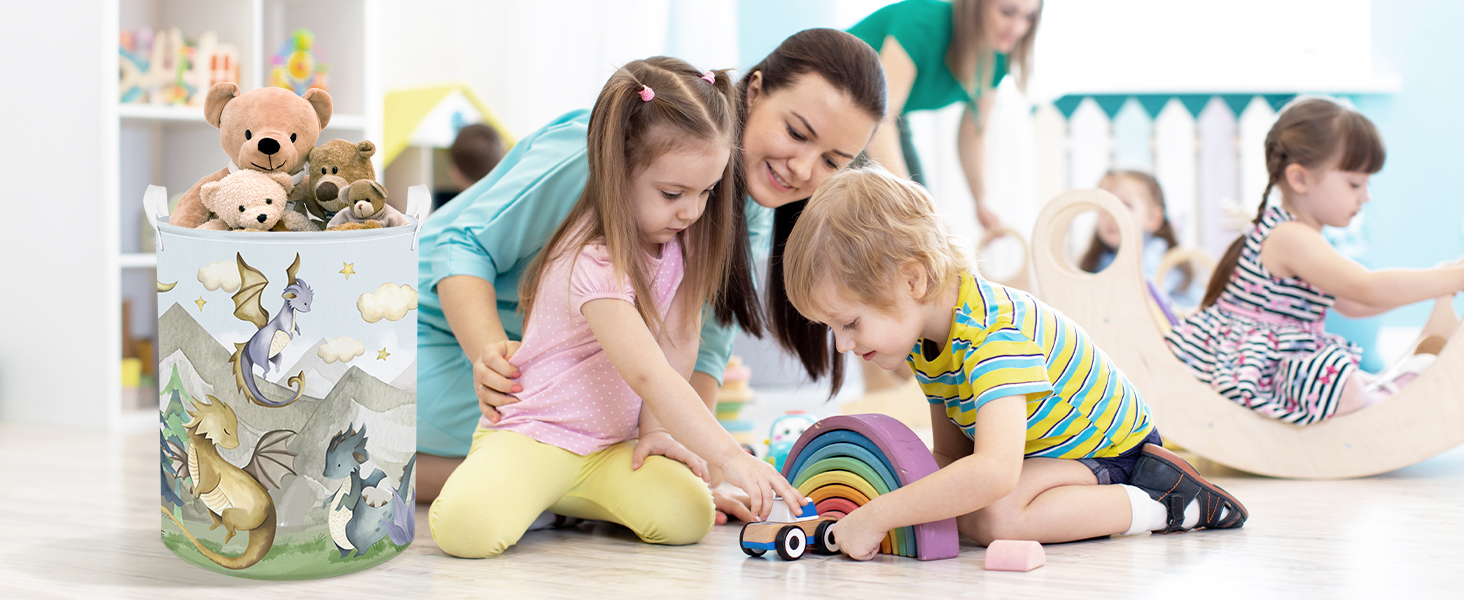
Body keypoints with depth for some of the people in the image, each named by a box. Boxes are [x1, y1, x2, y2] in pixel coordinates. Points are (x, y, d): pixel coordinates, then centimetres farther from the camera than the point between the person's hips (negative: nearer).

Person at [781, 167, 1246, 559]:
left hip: (1112, 451, -9)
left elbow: (994, 470, -49)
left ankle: (1160, 500, -14)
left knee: (994, 515, -31)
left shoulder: (994, 334, -35)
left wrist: (877, 517, -46)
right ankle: (1096, 494, -1)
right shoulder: (923, 334, -4)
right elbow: (951, 453, 2)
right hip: (1043, 448, 9)